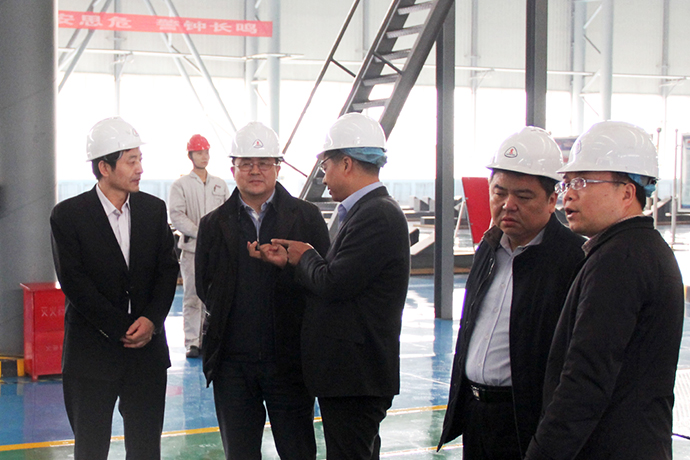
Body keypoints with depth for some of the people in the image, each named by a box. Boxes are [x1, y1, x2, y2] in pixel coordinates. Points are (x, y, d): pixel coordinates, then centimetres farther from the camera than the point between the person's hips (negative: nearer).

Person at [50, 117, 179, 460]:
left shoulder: (154, 209, 6)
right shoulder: (68, 215, -6)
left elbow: (168, 270, 5)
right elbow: (74, 283, -11)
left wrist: (151, 319, -11)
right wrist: (123, 329, -14)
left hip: (148, 349, 3)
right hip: (93, 351, -3)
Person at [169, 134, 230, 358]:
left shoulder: (220, 184, 16)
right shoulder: (181, 185, 3)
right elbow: (177, 216, -5)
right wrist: (199, 232, -14)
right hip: (192, 249, -3)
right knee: (193, 296, -5)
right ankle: (192, 342, 0)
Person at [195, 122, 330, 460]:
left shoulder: (307, 217, 4)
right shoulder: (214, 225, 9)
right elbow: (204, 288, 9)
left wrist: (286, 260, -12)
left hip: (289, 361, -2)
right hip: (233, 362, 2)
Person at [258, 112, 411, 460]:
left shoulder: (377, 216, -19)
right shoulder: (366, 211, 13)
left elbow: (334, 284, -23)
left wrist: (305, 257, -4)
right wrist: (290, 262, 6)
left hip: (357, 377, -10)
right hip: (350, 372, 10)